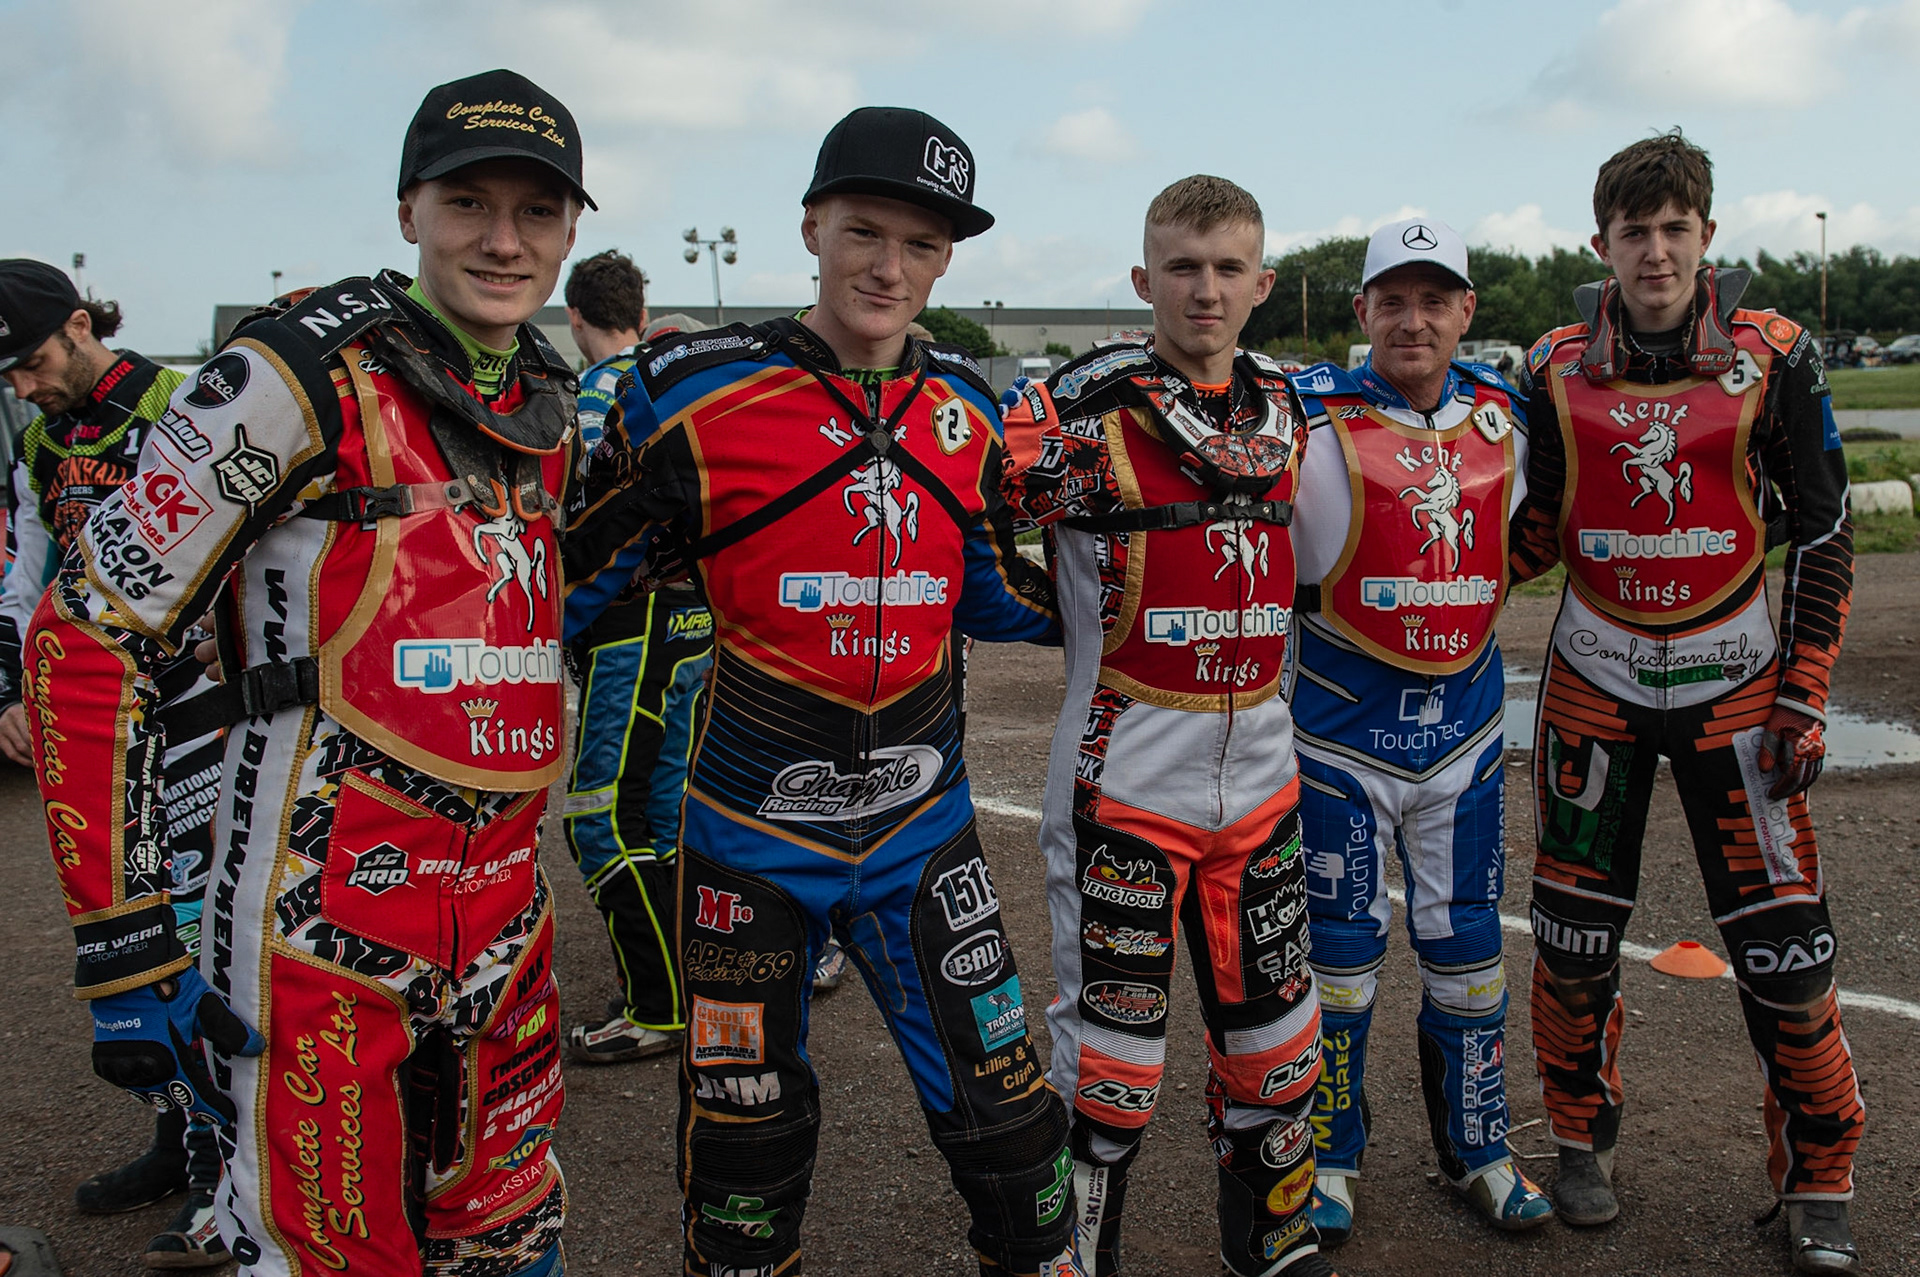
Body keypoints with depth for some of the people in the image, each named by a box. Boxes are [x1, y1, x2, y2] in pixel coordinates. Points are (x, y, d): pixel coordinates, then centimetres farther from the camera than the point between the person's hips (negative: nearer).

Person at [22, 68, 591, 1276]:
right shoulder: (305, 371, -12)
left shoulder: (553, 402, 10)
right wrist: (122, 946, -15)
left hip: (505, 909, 7)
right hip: (322, 920, -7)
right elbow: (85, 641, -12)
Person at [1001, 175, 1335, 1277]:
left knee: (1274, 1029, 15)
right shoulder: (1083, 406, -10)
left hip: (1259, 772, 5)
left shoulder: (1288, 409, 8)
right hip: (1124, 772, -5)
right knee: (1111, 1042, 3)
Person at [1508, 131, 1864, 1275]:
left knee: (1785, 945, -3)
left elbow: (1824, 532, -1)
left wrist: (1805, 697, -5)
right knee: (1576, 936, 7)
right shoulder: (1556, 369, -1)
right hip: (1595, 681, 2)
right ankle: (1587, 1140, 29)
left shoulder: (1773, 357, -6)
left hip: (1734, 683, -1)